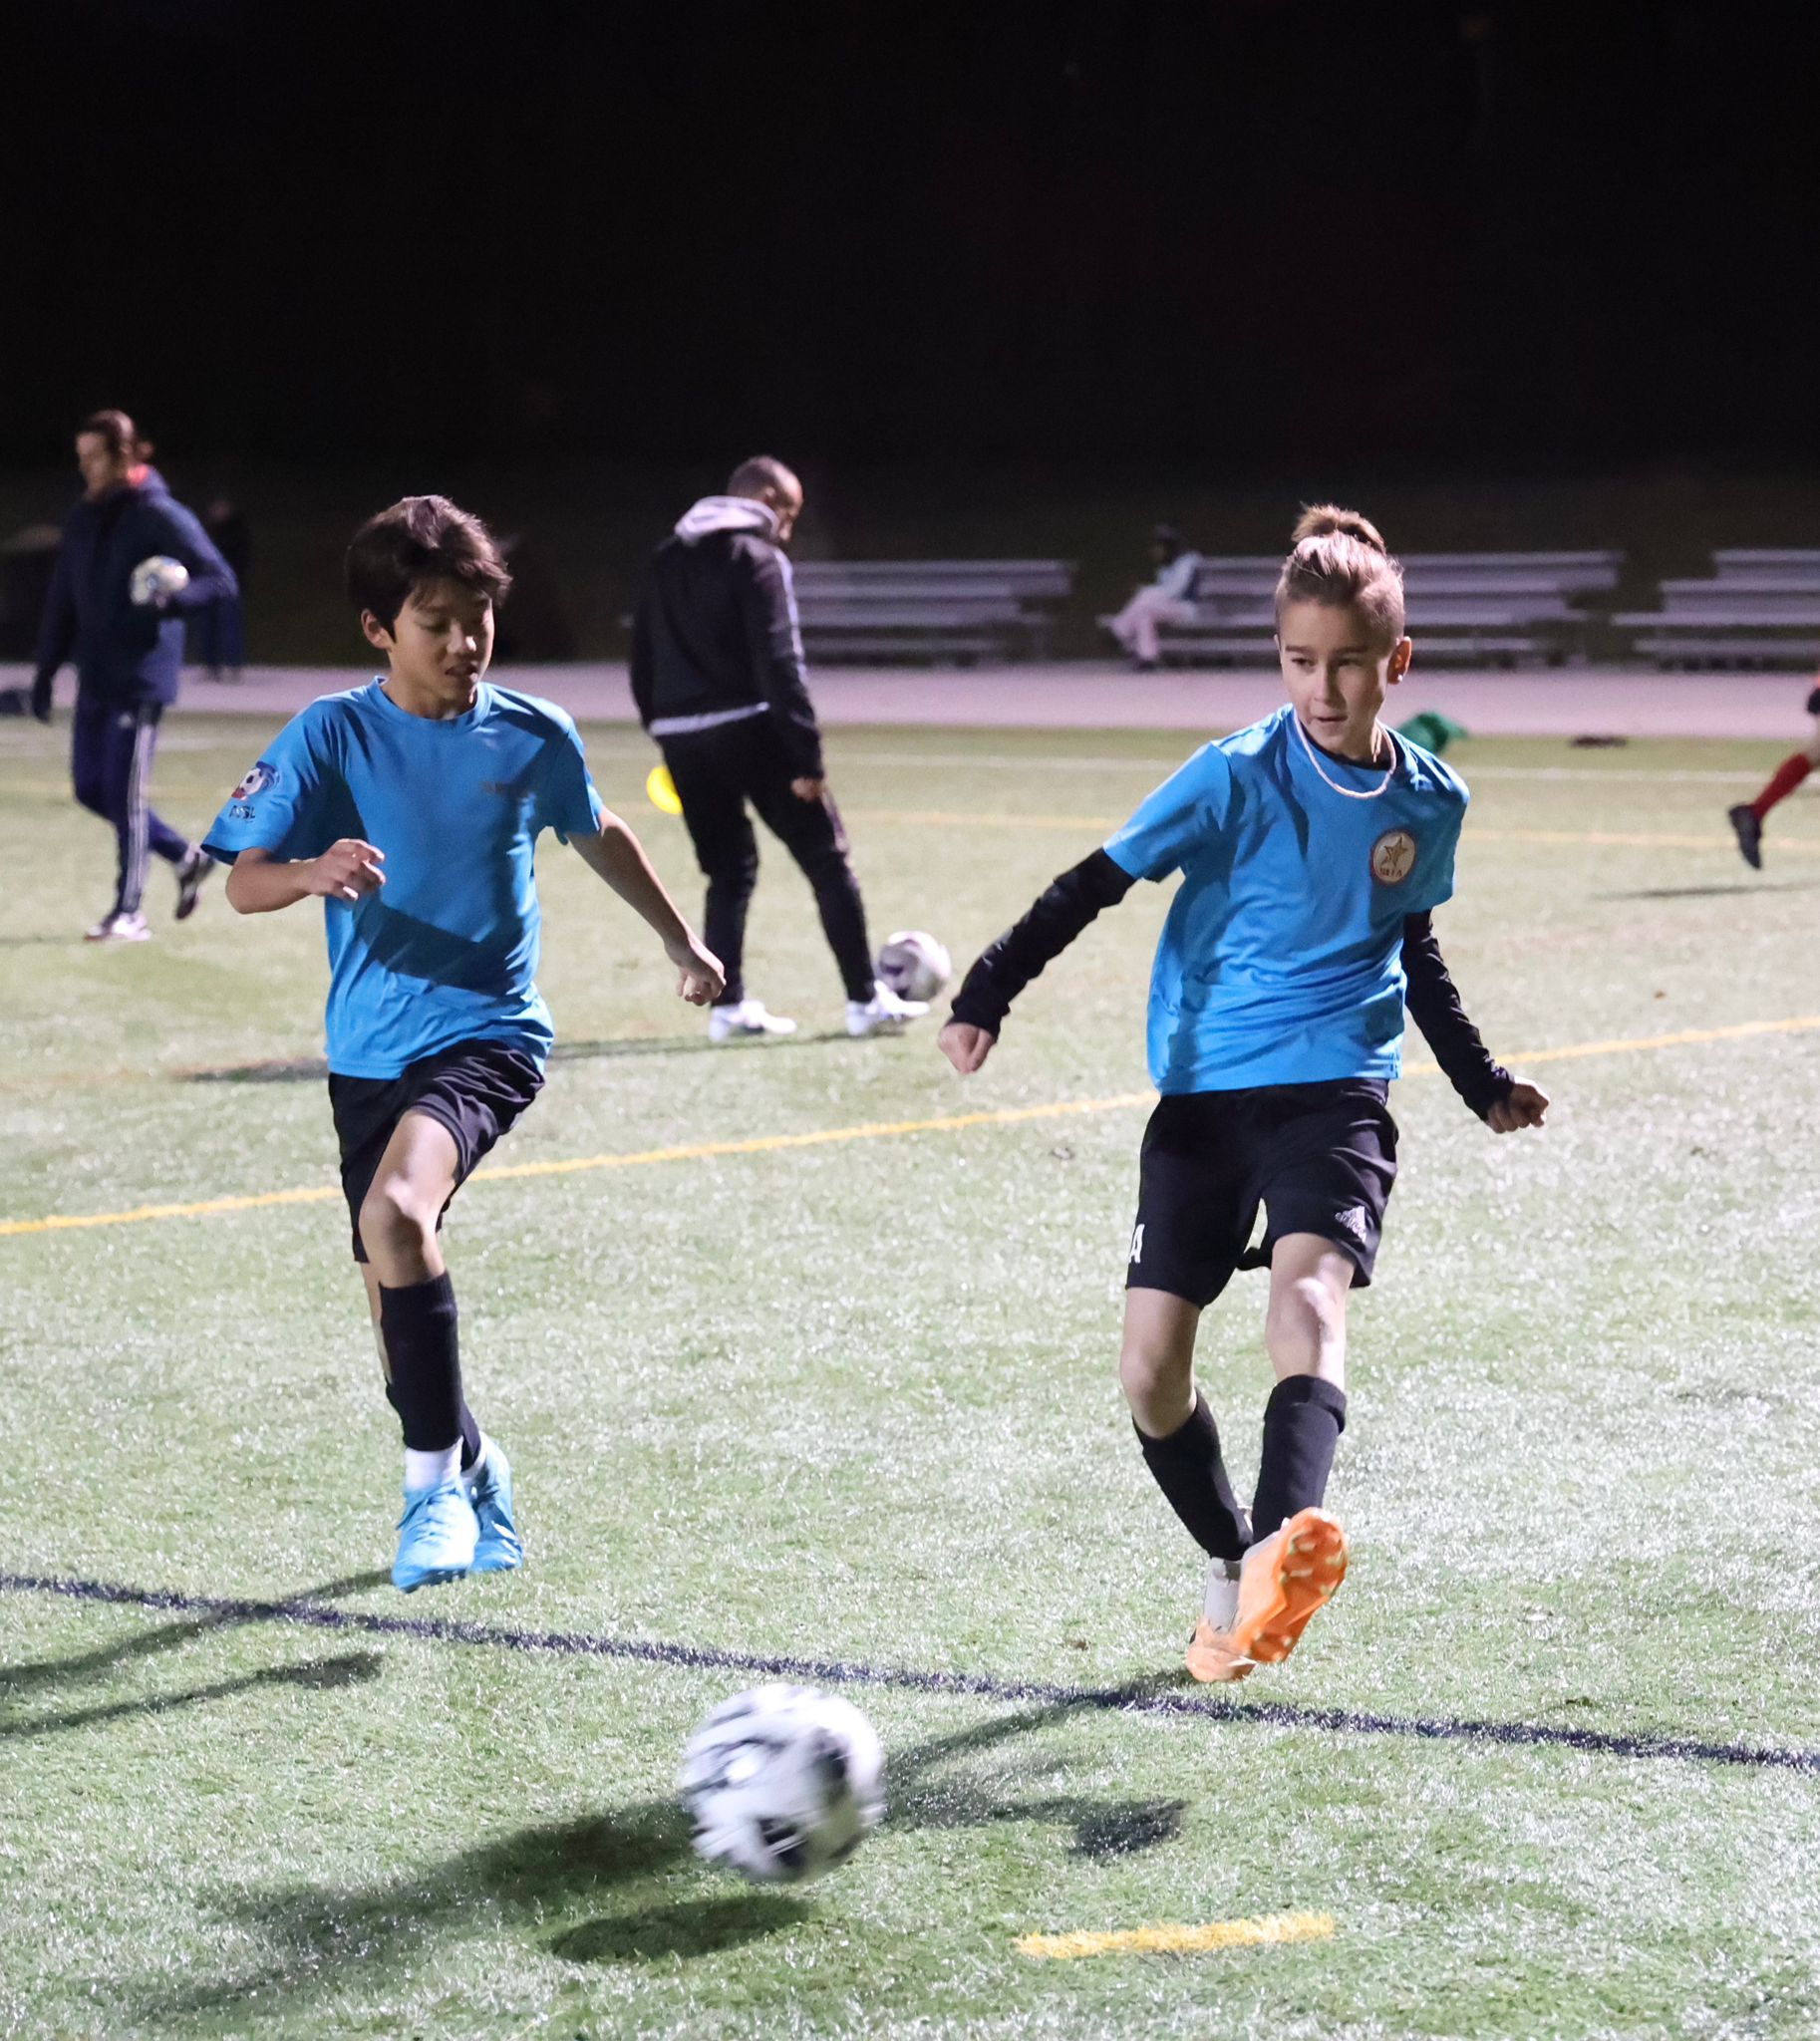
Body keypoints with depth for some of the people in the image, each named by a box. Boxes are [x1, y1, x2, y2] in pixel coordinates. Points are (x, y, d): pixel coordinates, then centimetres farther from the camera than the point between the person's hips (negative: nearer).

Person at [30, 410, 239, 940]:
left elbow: (222, 580, -12)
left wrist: (172, 600, -30)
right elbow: (63, 600, 17)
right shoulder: (83, 519, 11)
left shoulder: (161, 518, -10)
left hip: (141, 678, -7)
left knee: (125, 791, -6)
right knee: (92, 788, 9)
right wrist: (46, 670, 14)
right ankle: (185, 857, 27)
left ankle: (129, 912, 2)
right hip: (95, 678, 7)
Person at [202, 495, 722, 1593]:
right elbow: (245, 883, -13)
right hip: (369, 1050, 2)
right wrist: (314, 872, -35)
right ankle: (472, 1467, 37)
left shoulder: (534, 736, -2)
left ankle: (435, 1480, -16)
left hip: (489, 1033, -2)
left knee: (397, 1213, -29)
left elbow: (599, 834, 19)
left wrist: (678, 937, 30)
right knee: (395, 1292, 9)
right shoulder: (332, 735, -6)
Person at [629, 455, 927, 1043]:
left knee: (728, 872, 16)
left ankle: (730, 1006, 8)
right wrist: (807, 757, -15)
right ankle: (866, 1001, 3)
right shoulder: (758, 558, -7)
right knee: (828, 862, 3)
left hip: (681, 737, 6)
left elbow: (644, 659, 16)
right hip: (748, 728, -6)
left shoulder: (666, 561, 16)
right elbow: (780, 664, -14)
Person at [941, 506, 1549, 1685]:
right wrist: (988, 997, -12)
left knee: (1308, 1295, -30)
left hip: (1336, 1090, 0)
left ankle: (1286, 1545, -49)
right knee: (1151, 1367, -4)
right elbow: (1097, 884, -3)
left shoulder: (1429, 803, 4)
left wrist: (1481, 1082, 29)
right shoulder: (1239, 777, -7)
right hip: (1203, 1091, 0)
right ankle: (1234, 1576, 20)